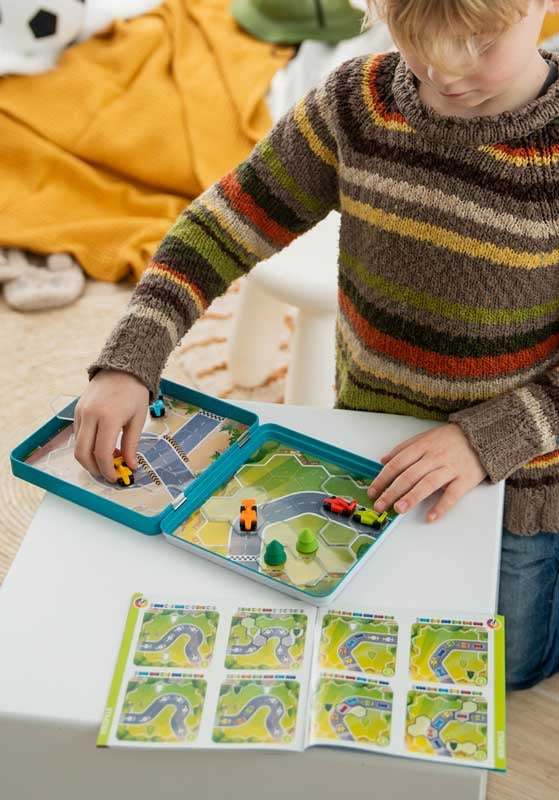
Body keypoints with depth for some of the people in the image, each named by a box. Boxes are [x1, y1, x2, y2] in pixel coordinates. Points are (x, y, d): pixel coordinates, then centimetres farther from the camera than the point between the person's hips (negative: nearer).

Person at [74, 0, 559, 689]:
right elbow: (225, 225, -13)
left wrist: (487, 439, -32)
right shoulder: (358, 101, -14)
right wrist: (129, 363, -24)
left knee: (503, 668, 21)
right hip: (375, 451, 3)